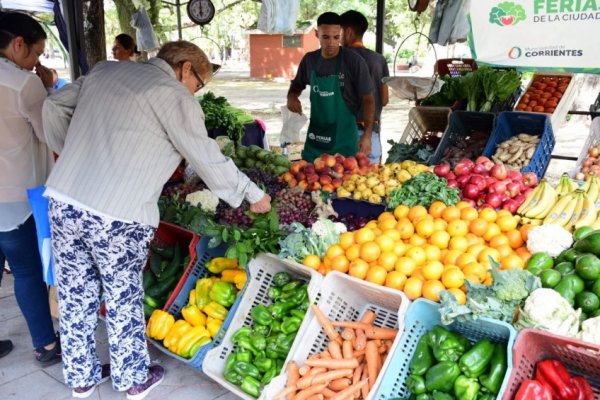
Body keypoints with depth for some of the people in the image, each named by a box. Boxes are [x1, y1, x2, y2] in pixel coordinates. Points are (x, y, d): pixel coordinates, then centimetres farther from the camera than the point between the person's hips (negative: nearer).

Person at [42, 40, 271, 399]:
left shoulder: (105, 70, 13)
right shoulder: (174, 97, -7)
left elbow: (55, 106, 19)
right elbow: (210, 161, -5)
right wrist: (253, 195, 7)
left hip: (64, 201, 6)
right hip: (117, 217, -6)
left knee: (76, 296, 17)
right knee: (124, 299, 11)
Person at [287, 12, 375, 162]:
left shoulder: (354, 62, -10)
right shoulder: (309, 60, 2)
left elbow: (368, 100, -7)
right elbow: (297, 85, 19)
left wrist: (367, 135, -16)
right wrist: (292, 96, -4)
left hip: (343, 139, -3)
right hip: (315, 138, 4)